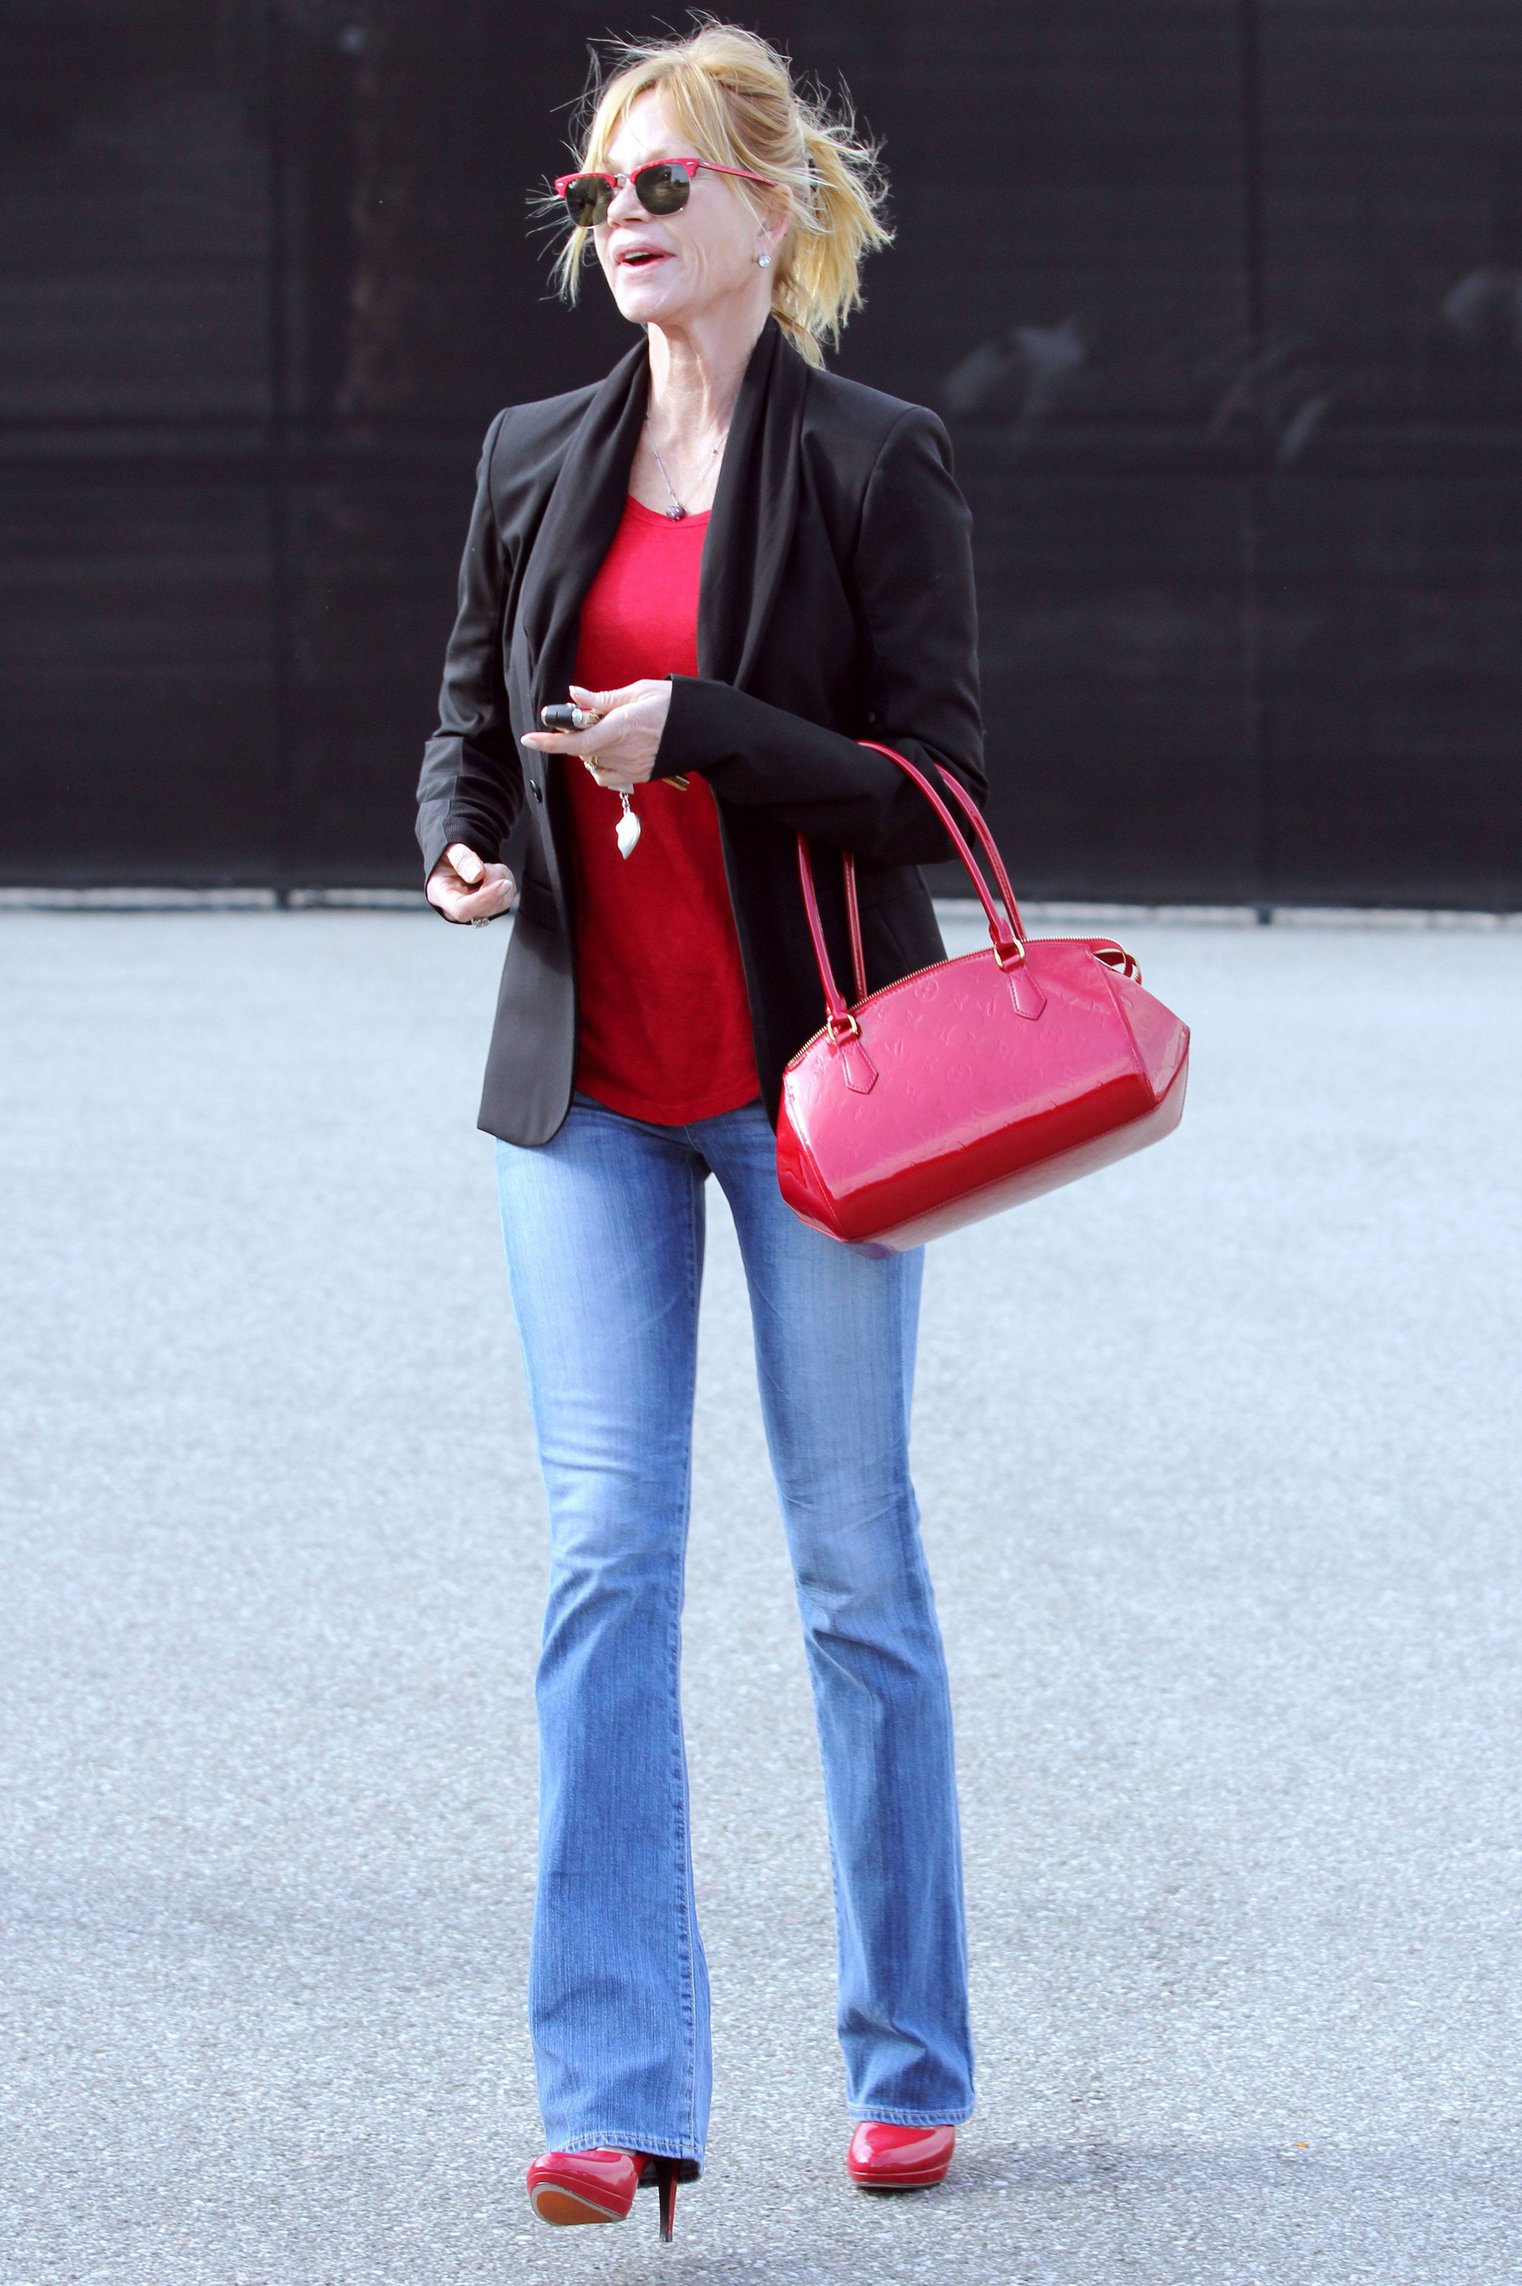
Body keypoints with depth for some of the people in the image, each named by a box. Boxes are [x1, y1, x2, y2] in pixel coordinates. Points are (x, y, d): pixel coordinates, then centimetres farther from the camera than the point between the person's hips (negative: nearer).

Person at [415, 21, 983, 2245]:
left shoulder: (878, 464, -4)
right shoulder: (536, 459, 9)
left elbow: (937, 787, -8)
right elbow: (474, 712, 17)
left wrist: (699, 735, -21)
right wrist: (461, 835, -6)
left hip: (815, 1064, -3)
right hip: (590, 1078, 3)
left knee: (858, 1565, 6)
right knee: (606, 1554, -6)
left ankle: (910, 2062, 19)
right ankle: (617, 2091, -8)